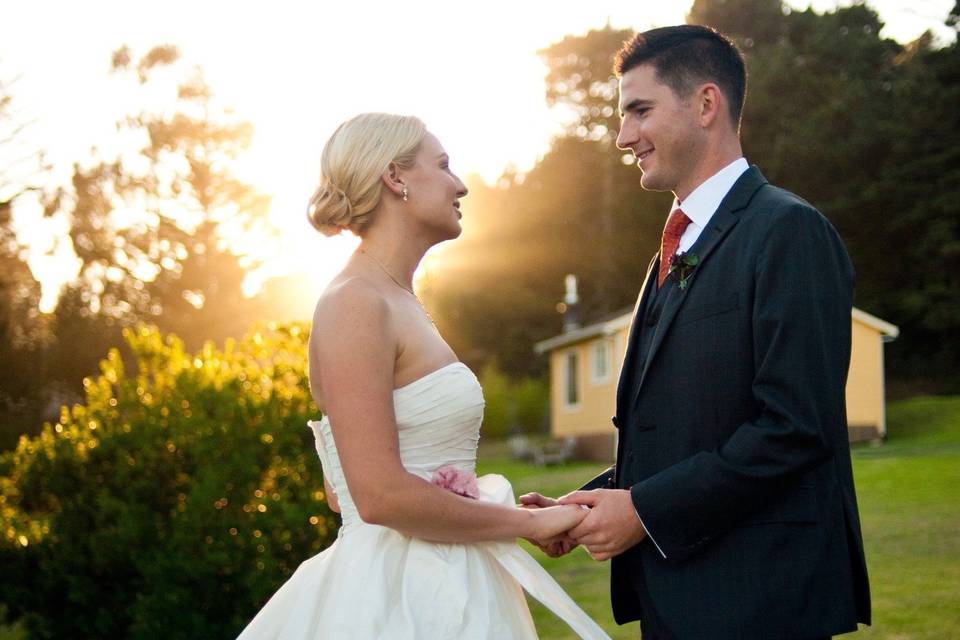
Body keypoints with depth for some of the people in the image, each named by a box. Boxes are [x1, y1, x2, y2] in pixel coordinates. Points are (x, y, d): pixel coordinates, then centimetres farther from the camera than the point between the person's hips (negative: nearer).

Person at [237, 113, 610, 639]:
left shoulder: (398, 302, 12)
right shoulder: (355, 304, -15)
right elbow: (378, 495, -22)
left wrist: (508, 514, 12)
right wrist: (530, 522, -12)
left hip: (445, 590, 9)